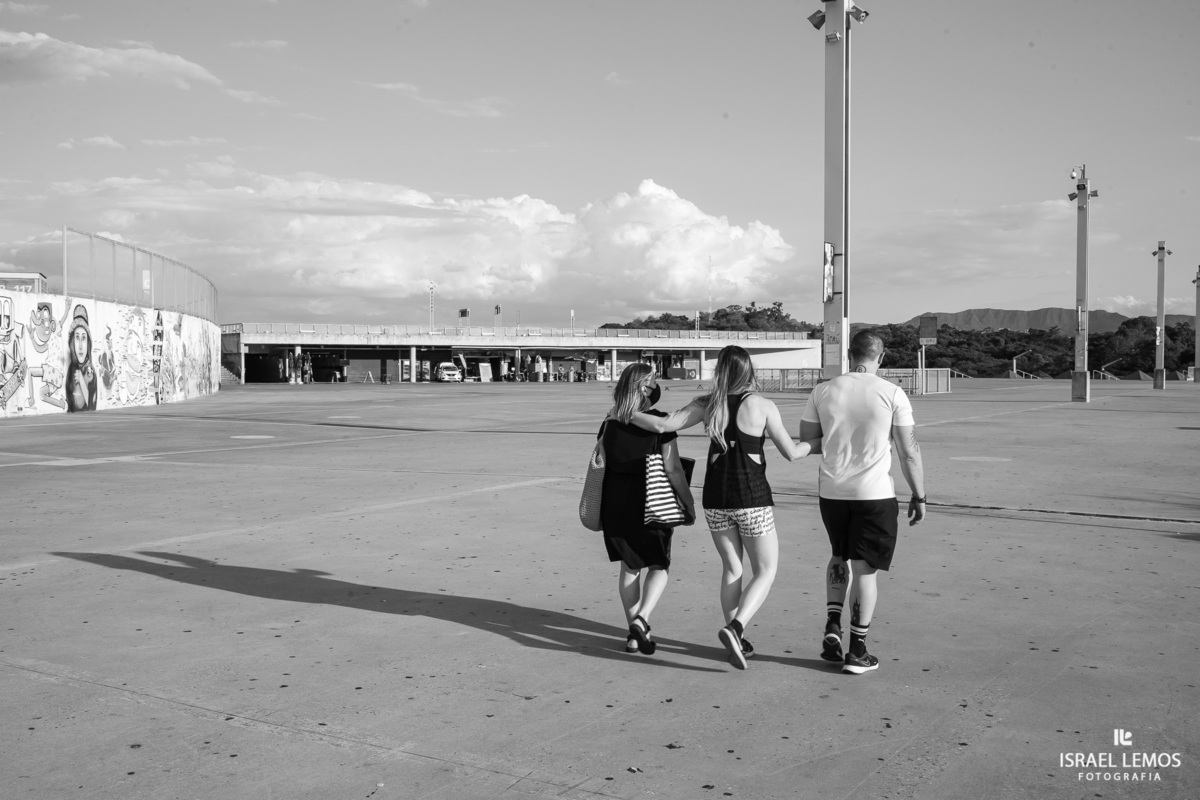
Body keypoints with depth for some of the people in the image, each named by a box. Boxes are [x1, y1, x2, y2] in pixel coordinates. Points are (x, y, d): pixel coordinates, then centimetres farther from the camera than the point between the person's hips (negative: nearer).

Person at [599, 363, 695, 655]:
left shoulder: (609, 423, 2)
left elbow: (600, 467, 7)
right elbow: (673, 469, -13)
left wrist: (602, 510, 17)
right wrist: (689, 502, -2)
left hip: (615, 504, 4)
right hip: (650, 505, -4)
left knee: (630, 566, 18)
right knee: (658, 566, 13)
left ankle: (634, 633, 21)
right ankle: (641, 619, -8)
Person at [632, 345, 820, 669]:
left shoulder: (707, 405, 0)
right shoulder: (762, 405, -8)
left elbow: (663, 425, -6)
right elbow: (791, 452, -6)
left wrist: (626, 414, 10)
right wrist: (823, 443, 12)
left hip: (715, 498, 4)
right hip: (752, 499, -4)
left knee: (731, 569, 17)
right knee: (766, 571, 8)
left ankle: (737, 641, 18)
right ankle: (734, 628, -12)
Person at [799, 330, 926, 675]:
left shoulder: (823, 391, 0)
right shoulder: (893, 394, -7)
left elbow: (805, 440, 6)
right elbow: (909, 451, -6)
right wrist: (918, 496, 3)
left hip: (832, 491, 3)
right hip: (875, 492, -3)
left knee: (839, 557, 24)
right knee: (864, 568, 5)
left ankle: (832, 626, 11)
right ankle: (857, 650, 11)